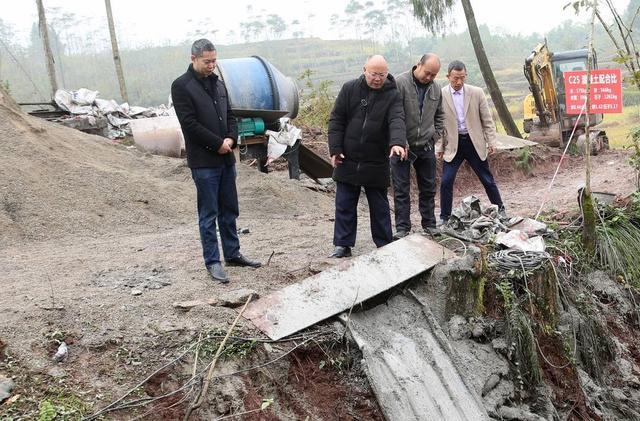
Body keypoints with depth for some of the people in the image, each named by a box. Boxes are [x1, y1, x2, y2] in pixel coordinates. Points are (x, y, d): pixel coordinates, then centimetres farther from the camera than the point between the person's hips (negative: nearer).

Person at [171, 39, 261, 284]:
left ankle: (233, 254, 25)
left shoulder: (218, 83, 14)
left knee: (229, 210, 14)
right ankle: (212, 262, 8)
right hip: (203, 161, -7)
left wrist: (231, 138, -4)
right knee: (209, 214, 0)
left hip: (225, 158, 7)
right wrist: (218, 144, -14)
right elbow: (189, 123, -14)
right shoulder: (181, 86, -7)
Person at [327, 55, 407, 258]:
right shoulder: (349, 89, 0)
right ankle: (343, 245, 17)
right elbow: (336, 120, 2)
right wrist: (335, 149, -6)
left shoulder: (392, 95, -4)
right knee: (344, 205, 7)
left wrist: (397, 142, -39)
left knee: (380, 207, 10)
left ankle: (384, 246, 21)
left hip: (376, 163, -1)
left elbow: (397, 121, -20)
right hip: (347, 161, 1)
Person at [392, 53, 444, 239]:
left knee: (428, 188, 11)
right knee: (401, 189, 0)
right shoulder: (400, 83, -12)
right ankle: (402, 228, 7)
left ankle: (429, 225, 23)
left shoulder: (436, 89, 7)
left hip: (426, 147, 5)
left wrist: (435, 136, 8)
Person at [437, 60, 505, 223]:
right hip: (452, 145, -1)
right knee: (446, 182, -7)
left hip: (474, 142, 1)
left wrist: (491, 142, -1)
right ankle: (444, 218, 7)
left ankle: (500, 211, 25)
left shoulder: (477, 93, -2)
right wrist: (439, 147, -3)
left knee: (488, 180, 8)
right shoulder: (440, 95, -6)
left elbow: (487, 120, 3)